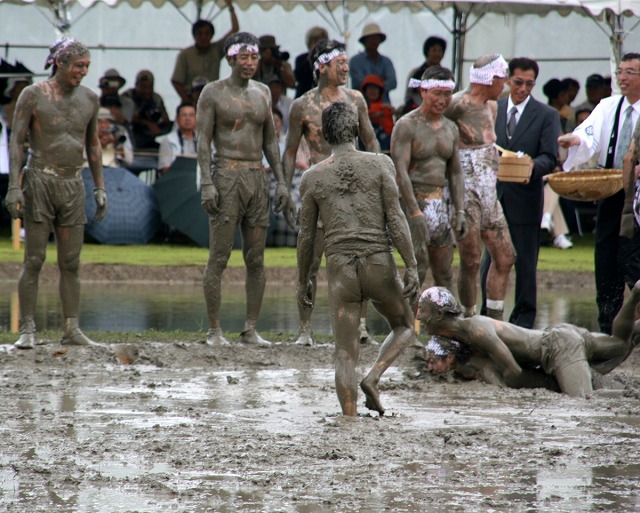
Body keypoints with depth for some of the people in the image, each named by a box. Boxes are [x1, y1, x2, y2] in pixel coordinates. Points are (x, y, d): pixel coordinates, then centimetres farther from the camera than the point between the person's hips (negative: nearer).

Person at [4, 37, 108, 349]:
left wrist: (99, 188, 15)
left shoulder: (89, 99, 8)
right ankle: (27, 330, -4)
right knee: (34, 260, -6)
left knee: (71, 263, 3)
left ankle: (71, 330, 6)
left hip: (74, 185, 4)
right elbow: (16, 141, -6)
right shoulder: (33, 95, -5)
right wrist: (14, 186, -15)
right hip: (40, 181, -4)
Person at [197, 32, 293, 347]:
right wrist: (207, 183, -15)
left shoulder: (262, 93, 14)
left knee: (256, 259, 4)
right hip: (226, 177, -5)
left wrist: (281, 182, 10)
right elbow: (203, 141, -5)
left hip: (257, 179, 5)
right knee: (219, 258, -6)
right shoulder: (213, 93, -1)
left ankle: (251, 330, 7)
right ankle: (214, 331, -5)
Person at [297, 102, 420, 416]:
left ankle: (350, 421, -4)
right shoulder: (380, 165, 0)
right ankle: (373, 378, -2)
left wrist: (303, 280, 19)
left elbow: (306, 236, 8)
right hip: (379, 262, -1)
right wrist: (411, 267, -4)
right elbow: (395, 219, -6)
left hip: (340, 267, 1)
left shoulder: (312, 178, 5)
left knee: (345, 354, 5)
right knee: (404, 327, 22)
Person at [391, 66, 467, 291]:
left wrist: (459, 211, 5)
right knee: (418, 265, -16)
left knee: (444, 272, 6)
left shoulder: (451, 128, 13)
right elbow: (400, 172, -14)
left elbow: (455, 173, 16)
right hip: (413, 200, -7)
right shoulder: (407, 126, -8)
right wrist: (415, 213, -21)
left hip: (441, 202, 7)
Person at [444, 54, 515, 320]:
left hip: (488, 192, 9)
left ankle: (494, 320, 15)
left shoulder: (490, 106, 13)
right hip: (465, 192, -9)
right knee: (471, 262, -4)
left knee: (505, 257, 7)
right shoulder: (458, 105, -15)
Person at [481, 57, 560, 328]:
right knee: (490, 258, 4)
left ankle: (524, 317, 10)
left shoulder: (547, 115, 1)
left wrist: (533, 165, -27)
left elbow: (550, 158, -7)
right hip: (493, 194, 3)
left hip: (525, 197, -3)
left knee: (525, 262, 2)